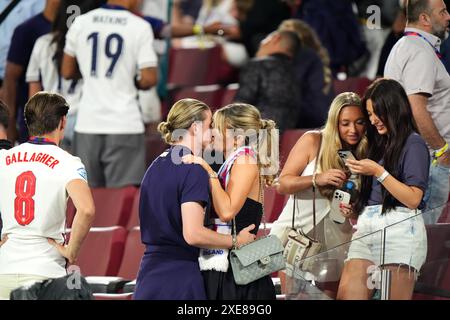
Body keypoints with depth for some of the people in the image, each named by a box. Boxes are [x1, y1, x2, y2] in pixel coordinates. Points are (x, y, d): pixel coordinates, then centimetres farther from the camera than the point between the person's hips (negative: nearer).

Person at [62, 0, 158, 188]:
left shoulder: (80, 23, 6)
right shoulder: (140, 27, -5)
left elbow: (67, 72, 14)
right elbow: (148, 79, -9)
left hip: (87, 124, 4)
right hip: (125, 126, -4)